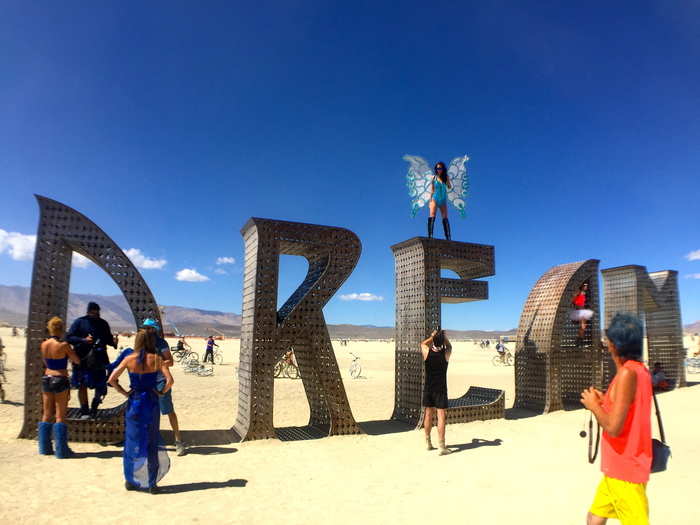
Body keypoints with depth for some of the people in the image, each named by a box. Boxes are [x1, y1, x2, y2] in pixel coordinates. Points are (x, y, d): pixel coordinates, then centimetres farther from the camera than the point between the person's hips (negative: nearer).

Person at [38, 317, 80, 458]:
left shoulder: (43, 345, 2)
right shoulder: (64, 345, -15)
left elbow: (46, 363, 16)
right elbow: (77, 361, -6)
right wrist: (68, 354, 11)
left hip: (47, 379, 6)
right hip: (60, 380, -6)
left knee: (47, 414, 14)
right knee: (60, 416, 0)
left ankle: (45, 448, 22)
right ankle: (61, 450, 5)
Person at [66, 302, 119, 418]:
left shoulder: (103, 324, 11)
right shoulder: (79, 322, 0)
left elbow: (108, 339, 17)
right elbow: (69, 337, -4)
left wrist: (114, 341, -6)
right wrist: (83, 340, -19)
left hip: (99, 360, 3)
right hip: (82, 359, -3)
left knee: (100, 387, 3)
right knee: (82, 386, 3)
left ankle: (94, 409, 24)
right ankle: (84, 412, 16)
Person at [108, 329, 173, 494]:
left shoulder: (129, 359, -3)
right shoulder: (157, 359, -7)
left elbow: (112, 379, -5)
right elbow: (170, 380, -16)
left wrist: (124, 393, 5)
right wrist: (161, 392, 0)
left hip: (134, 402, 1)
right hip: (151, 402, -1)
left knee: (132, 442, 16)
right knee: (152, 443, 9)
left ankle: (130, 481, 26)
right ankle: (151, 483, 16)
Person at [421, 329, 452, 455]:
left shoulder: (427, 352, -8)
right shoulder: (446, 354, -10)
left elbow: (423, 343, 17)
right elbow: (449, 346, 14)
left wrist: (432, 336, 22)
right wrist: (443, 336, 20)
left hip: (428, 388, 3)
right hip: (441, 389, -3)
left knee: (428, 414, 13)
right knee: (441, 416, -1)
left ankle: (428, 443, 24)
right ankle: (442, 446, -1)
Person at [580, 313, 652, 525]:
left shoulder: (627, 373, -23)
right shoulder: (640, 370, 6)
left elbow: (613, 427, -27)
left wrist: (593, 405, -11)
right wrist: (604, 400, 10)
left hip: (624, 470, -9)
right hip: (624, 466, 9)